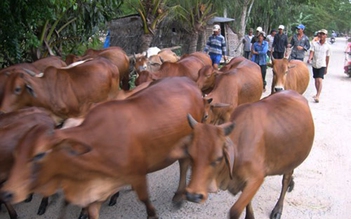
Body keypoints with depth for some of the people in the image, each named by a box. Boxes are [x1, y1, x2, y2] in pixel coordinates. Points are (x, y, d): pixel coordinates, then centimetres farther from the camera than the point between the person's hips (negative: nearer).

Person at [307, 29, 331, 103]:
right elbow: (311, 52, -9)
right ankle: (318, 93, 33)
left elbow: (327, 57, 5)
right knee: (316, 80, 14)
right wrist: (309, 59, -31)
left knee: (320, 80, -15)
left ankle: (317, 96, -20)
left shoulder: (327, 46, -2)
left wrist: (326, 68, 10)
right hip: (314, 64, 2)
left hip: (322, 65, -2)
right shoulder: (314, 43, -1)